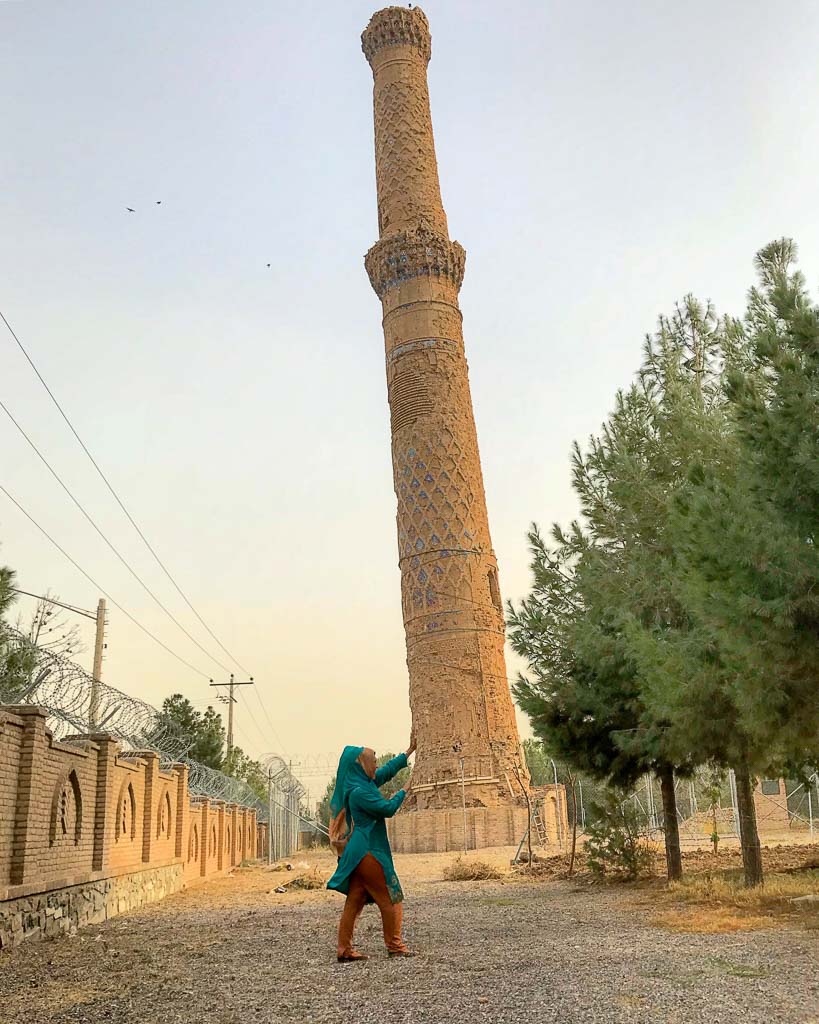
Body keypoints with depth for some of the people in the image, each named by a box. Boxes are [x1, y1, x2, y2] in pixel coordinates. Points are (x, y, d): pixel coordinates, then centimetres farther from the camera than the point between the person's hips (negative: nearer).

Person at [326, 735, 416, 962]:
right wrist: (404, 791, -1)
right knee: (390, 897, 0)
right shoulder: (359, 792, -19)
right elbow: (388, 809, -18)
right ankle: (394, 946, 8)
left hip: (359, 851, 10)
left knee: (355, 901, 9)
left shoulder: (363, 783, 10)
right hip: (368, 850, -10)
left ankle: (345, 950, 10)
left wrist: (409, 752, 26)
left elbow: (387, 771, 22)